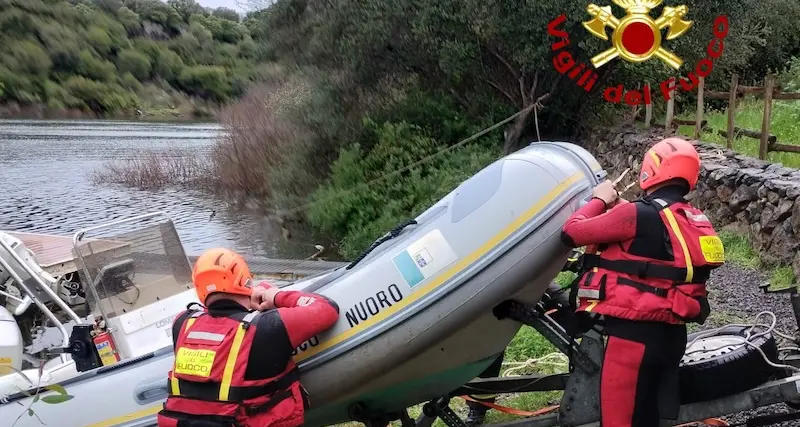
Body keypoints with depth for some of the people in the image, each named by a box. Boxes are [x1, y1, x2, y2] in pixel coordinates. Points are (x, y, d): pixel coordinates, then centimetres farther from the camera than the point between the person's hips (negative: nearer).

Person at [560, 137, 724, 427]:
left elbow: (571, 233, -12)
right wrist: (623, 208, 17)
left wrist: (600, 200, 5)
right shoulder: (696, 221, 8)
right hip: (671, 335, 9)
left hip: (634, 335, -9)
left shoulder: (640, 215, -17)